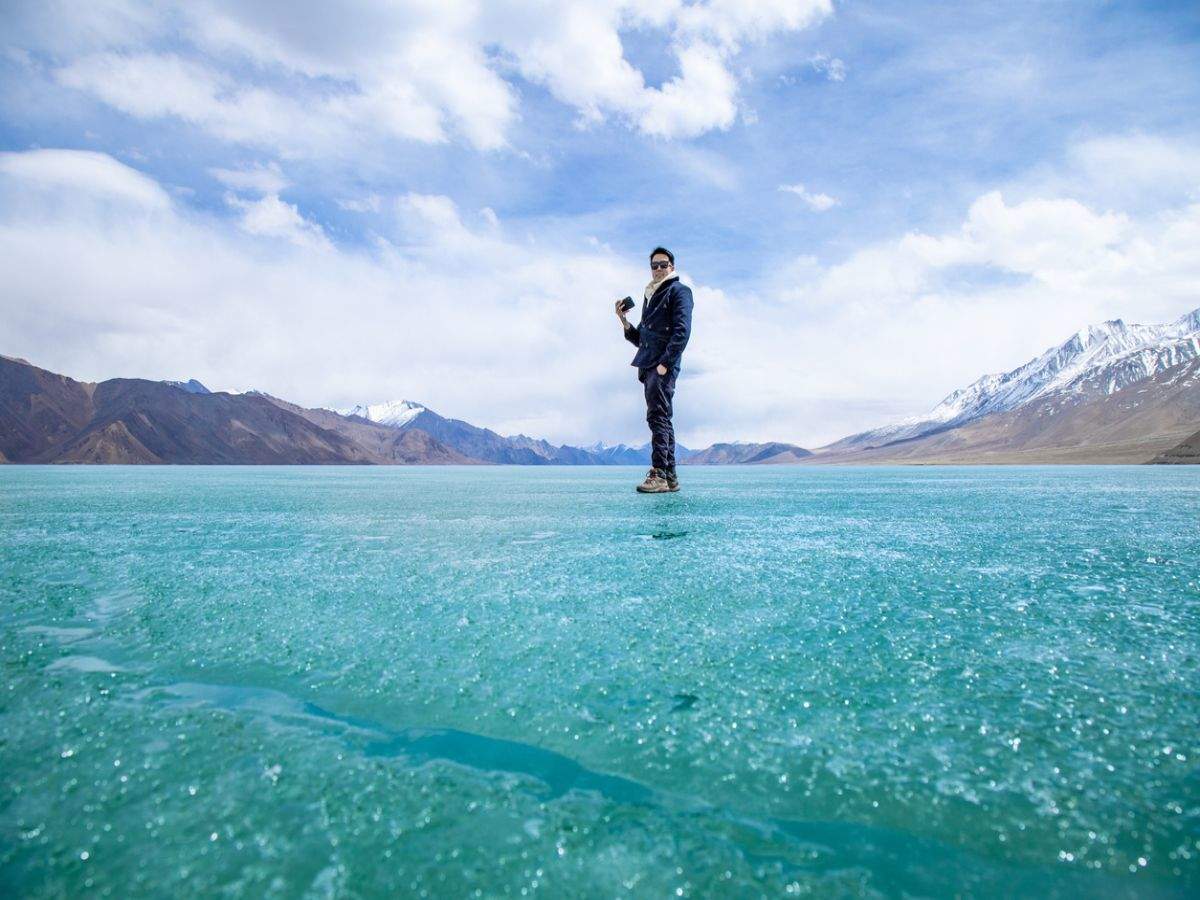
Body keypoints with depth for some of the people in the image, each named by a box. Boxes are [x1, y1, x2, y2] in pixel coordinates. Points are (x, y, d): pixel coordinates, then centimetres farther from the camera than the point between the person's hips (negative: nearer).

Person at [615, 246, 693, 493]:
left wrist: (665, 363, -20)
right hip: (648, 366, 8)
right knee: (661, 419, 8)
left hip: (663, 366, -8)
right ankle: (670, 476, 12)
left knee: (657, 417, -15)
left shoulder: (678, 291, 1)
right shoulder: (650, 296, 26)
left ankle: (659, 475, -17)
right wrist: (625, 322, 11)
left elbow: (682, 331, -12)